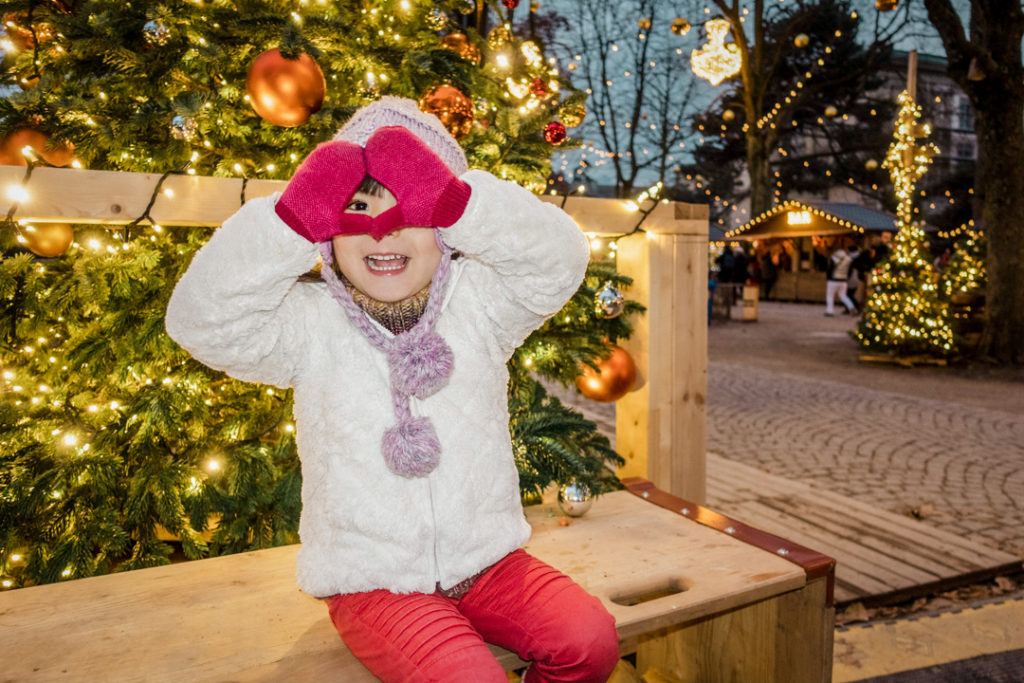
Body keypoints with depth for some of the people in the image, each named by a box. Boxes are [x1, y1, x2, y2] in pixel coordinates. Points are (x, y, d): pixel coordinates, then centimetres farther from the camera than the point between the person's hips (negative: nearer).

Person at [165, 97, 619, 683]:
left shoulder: (477, 303, -1)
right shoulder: (309, 323, -4)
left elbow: (561, 257, -16)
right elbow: (199, 319, -18)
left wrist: (454, 199, -30)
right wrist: (294, 217, -29)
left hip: (487, 559, 2)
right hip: (374, 584, -2)